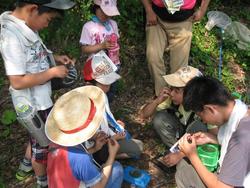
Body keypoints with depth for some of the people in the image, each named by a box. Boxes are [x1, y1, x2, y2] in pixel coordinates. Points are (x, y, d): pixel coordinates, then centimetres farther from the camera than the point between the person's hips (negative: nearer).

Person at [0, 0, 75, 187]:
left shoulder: (26, 27, -3)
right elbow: (17, 82, -31)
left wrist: (55, 57, 1)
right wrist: (52, 72, -23)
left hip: (39, 99, 9)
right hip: (34, 104, -8)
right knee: (42, 144, 15)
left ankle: (25, 167, 54)